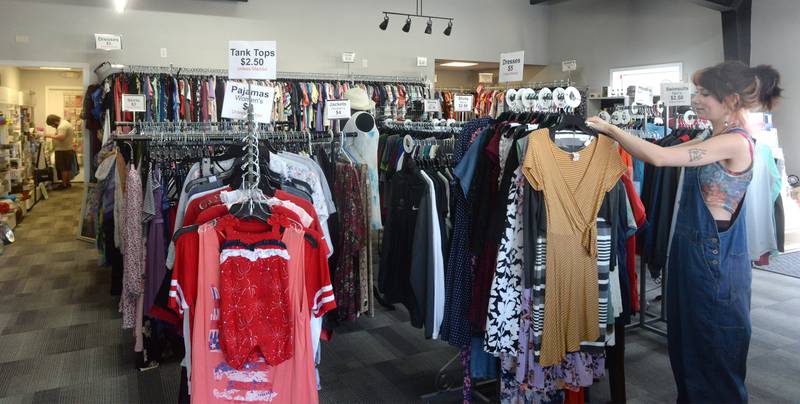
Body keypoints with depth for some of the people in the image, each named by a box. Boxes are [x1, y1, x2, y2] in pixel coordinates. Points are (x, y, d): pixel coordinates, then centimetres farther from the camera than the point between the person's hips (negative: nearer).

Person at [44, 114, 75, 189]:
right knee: (68, 168, 14)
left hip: (62, 151, -11)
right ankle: (67, 183, 21)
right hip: (69, 149, 11)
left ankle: (64, 184, -1)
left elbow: (61, 137, -30)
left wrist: (50, 136, -23)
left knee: (63, 168, -5)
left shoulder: (62, 126, -18)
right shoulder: (65, 122, 16)